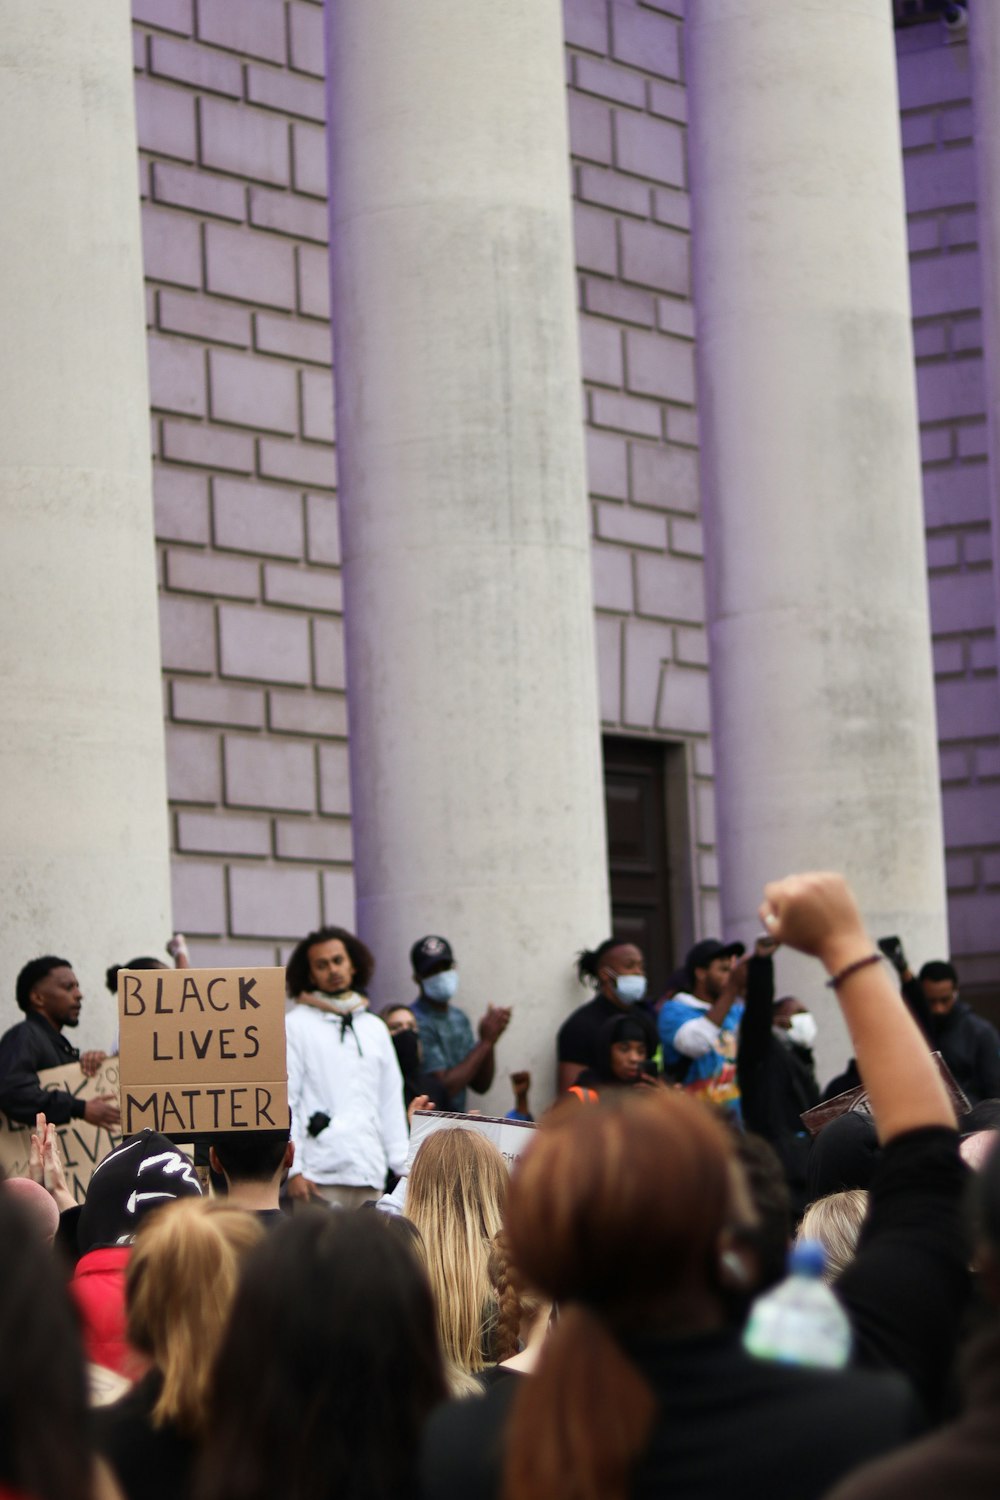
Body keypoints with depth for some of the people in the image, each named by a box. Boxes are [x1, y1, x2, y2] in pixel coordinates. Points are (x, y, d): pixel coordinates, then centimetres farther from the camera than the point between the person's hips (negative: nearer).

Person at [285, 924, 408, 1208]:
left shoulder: (374, 1028, 19)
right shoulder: (296, 1025, 4)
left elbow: (391, 1103, 19)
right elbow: (284, 1102, -2)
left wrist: (405, 1167, 9)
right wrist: (294, 1170, -11)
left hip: (369, 1175, 4)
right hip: (320, 1175, -4)